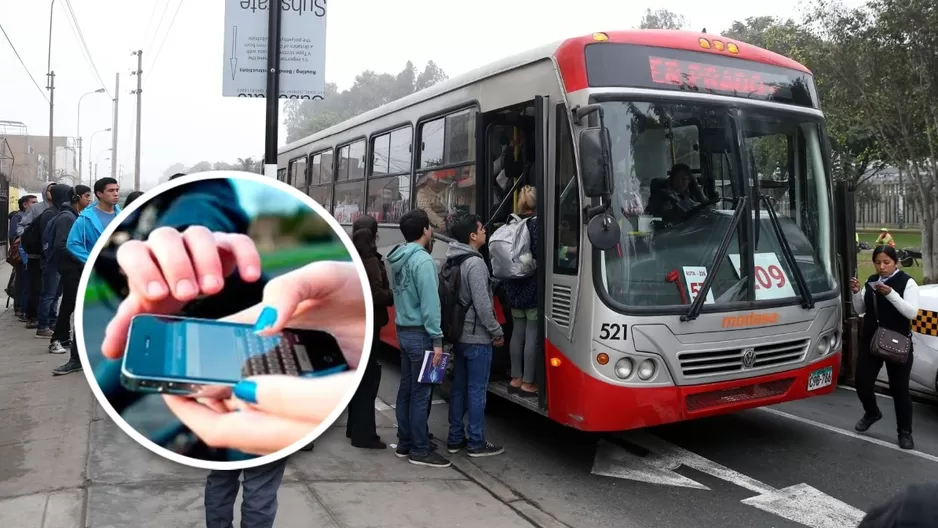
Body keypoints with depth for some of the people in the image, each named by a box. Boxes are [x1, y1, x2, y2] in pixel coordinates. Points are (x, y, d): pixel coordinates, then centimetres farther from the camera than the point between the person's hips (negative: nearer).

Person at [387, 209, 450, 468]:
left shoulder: (400, 259, 10)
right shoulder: (422, 260, -18)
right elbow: (429, 303, -21)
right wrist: (437, 339, -20)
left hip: (404, 331, 9)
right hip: (419, 333, -9)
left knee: (406, 388, 14)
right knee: (421, 392, -2)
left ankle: (404, 443, 23)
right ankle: (420, 450, 5)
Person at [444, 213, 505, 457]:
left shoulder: (452, 261, 9)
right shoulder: (475, 263, -18)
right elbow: (482, 304, -21)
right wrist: (497, 332, -11)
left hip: (459, 335, 9)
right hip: (477, 337, -9)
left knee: (459, 387, 13)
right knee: (477, 390, 0)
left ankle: (455, 438, 21)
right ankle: (476, 442, 7)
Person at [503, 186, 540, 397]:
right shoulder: (537, 223, -14)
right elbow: (540, 255, -20)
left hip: (514, 287, 7)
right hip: (532, 288, -7)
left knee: (517, 333, 13)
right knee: (532, 335, -1)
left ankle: (515, 379, 21)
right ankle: (527, 383, 5)